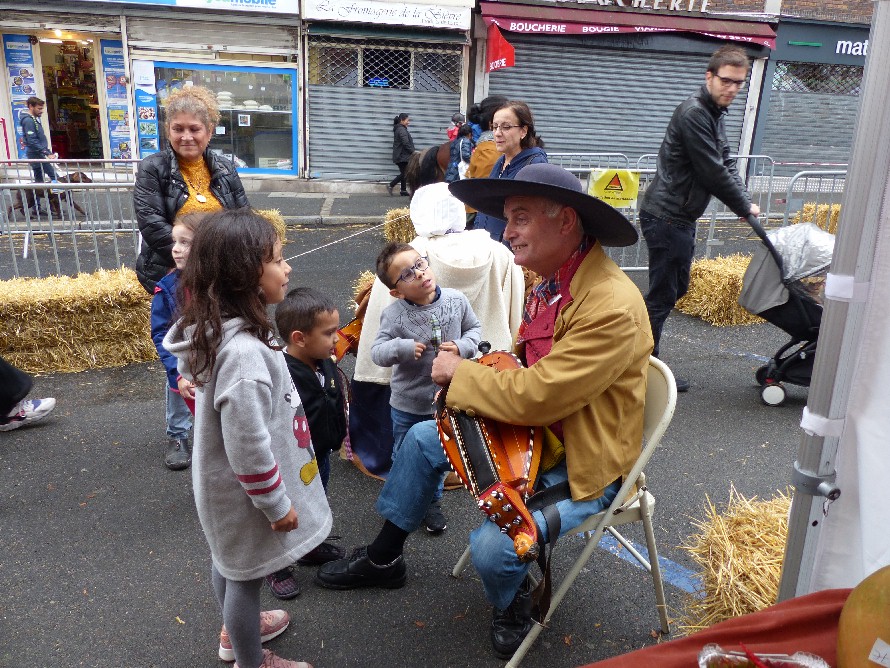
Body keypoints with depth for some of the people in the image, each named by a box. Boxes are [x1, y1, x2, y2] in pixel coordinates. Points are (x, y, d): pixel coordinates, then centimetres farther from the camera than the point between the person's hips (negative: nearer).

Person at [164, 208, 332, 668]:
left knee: (228, 560, 29)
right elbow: (249, 448, -32)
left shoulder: (220, 329, -6)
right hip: (247, 492, -9)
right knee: (246, 574, 14)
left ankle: (236, 629, 55)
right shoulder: (243, 352, -36)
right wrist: (277, 505, -19)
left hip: (227, 486, 9)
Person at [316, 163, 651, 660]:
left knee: (493, 549, -25)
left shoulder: (612, 306, -30)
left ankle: (512, 603, 14)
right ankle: (384, 558, 29)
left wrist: (460, 372, -17)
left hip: (584, 464, -9)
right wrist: (472, 376, -4)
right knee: (423, 439, 9)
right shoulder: (554, 280, 0)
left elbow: (535, 397, -31)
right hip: (537, 432, 9)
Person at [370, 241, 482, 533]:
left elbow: (474, 328, 2)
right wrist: (403, 348, -35)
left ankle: (432, 502, 46)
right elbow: (377, 352, -17)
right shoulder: (393, 315, -19)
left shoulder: (456, 300, -12)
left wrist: (462, 347, -17)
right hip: (408, 404, -2)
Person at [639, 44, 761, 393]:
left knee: (675, 289, 16)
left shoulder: (715, 114, 16)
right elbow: (712, 172, -18)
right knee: (663, 294, -4)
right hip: (666, 217, -10)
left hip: (681, 218, 10)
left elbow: (726, 163, 16)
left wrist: (744, 201, 1)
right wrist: (745, 207, -6)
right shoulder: (693, 114, -17)